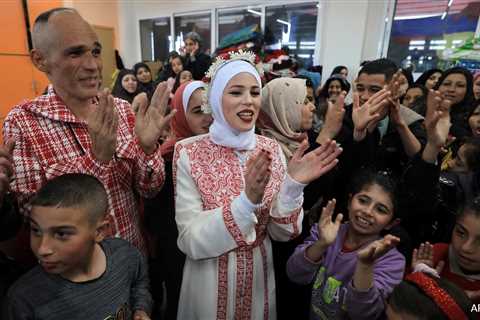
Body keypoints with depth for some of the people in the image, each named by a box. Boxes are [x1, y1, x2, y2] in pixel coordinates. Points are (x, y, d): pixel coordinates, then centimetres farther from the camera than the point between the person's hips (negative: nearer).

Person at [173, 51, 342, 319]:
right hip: (211, 280, -2)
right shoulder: (189, 153, -17)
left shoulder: (271, 149, -7)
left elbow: (281, 232, -7)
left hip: (260, 275, 3)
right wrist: (247, 201, -33)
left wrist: (293, 185, -25)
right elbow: (191, 242, -20)